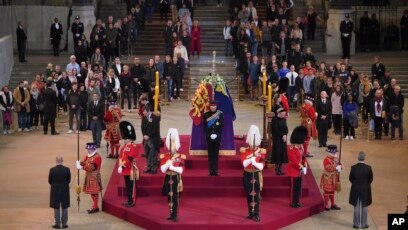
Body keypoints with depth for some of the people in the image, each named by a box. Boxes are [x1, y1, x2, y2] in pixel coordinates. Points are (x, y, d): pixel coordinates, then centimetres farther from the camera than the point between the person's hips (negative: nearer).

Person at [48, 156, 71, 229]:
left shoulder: (52, 170, -12)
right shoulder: (67, 169, -10)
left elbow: (50, 181, -2)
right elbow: (69, 180, 0)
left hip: (55, 191, -1)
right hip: (65, 191, 1)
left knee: (56, 208, 7)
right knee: (64, 208, 8)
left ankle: (57, 224, 9)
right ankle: (64, 224, 10)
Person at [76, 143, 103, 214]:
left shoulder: (97, 157, -17)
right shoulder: (88, 156, 13)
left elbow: (91, 167, -23)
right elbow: (84, 162, 5)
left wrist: (82, 167, -24)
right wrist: (79, 163, -17)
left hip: (94, 177, -9)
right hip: (89, 176, 9)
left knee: (94, 192, -4)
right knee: (92, 192, 14)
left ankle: (95, 207, 2)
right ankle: (95, 206, 23)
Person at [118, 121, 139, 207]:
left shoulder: (134, 147, -15)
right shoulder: (125, 146, 13)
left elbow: (130, 159, -20)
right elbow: (120, 156, 11)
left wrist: (122, 166, -16)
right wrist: (120, 166, -2)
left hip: (131, 170, -9)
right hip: (125, 170, 9)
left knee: (131, 186, -2)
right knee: (127, 186, 14)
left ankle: (132, 202, 3)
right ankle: (129, 201, 22)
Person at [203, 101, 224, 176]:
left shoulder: (220, 114, 4)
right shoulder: (206, 115, 5)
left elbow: (221, 125, 0)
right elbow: (204, 126, 2)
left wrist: (216, 134, -11)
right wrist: (210, 134, -9)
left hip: (217, 137, 0)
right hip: (209, 137, 0)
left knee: (216, 154, 1)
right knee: (210, 154, 1)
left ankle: (215, 171, 3)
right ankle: (211, 171, 2)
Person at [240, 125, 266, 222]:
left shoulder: (261, 151, -3)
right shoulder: (244, 151, -2)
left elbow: (261, 166, -11)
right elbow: (244, 163, -16)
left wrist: (254, 162, -30)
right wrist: (253, 156, -27)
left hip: (256, 175, -2)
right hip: (247, 175, 2)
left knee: (256, 195, -6)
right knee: (249, 195, 8)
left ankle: (256, 215, -3)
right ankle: (251, 213, 19)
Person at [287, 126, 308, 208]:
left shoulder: (300, 147, 9)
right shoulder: (291, 149, -20)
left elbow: (302, 157, 17)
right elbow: (294, 161, -24)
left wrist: (305, 165, 1)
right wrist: (301, 167, -21)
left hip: (299, 170, 9)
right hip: (293, 170, -9)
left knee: (299, 187, 13)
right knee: (294, 187, -1)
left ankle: (297, 201, 22)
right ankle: (293, 202, 6)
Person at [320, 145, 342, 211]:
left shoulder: (335, 158, 8)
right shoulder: (326, 160, -19)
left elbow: (338, 165, 13)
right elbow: (329, 168, -27)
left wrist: (339, 167, -10)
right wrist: (336, 168, -31)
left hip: (334, 178, 9)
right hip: (328, 178, -9)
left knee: (332, 191, 17)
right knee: (327, 191, 0)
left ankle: (332, 204, 25)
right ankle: (326, 205, 8)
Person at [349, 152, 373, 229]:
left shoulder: (353, 167, -13)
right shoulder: (368, 168, -14)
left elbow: (350, 178, -4)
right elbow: (371, 179, -4)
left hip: (355, 190, 1)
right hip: (365, 190, -1)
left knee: (356, 207, 10)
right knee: (364, 207, 9)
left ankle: (356, 224, 14)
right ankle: (364, 224, 13)